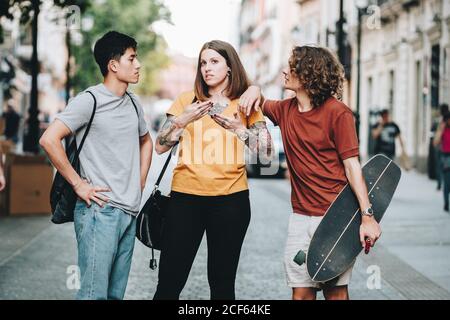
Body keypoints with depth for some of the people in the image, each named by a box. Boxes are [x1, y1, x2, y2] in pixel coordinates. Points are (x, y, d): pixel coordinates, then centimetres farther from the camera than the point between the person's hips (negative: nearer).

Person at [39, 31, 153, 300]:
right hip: (100, 210, -7)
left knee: (116, 293, 10)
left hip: (130, 212, 7)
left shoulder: (133, 103, 14)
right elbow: (49, 139, -17)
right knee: (95, 293, -10)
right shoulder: (90, 100, -9)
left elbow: (146, 141, 32)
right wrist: (78, 184, -14)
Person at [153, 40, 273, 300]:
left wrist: (238, 129, -12)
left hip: (230, 199, 0)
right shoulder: (187, 100, 9)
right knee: (170, 281, -2)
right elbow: (160, 147, 4)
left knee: (222, 281, 5)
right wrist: (182, 121, -11)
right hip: (185, 198, 1)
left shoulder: (246, 103, 7)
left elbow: (267, 152, 1)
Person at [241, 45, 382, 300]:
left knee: (336, 291, 1)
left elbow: (352, 165, -10)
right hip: (301, 217, 5)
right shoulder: (286, 110, 9)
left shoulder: (337, 113, -8)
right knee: (301, 292, 5)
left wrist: (368, 215, -15)